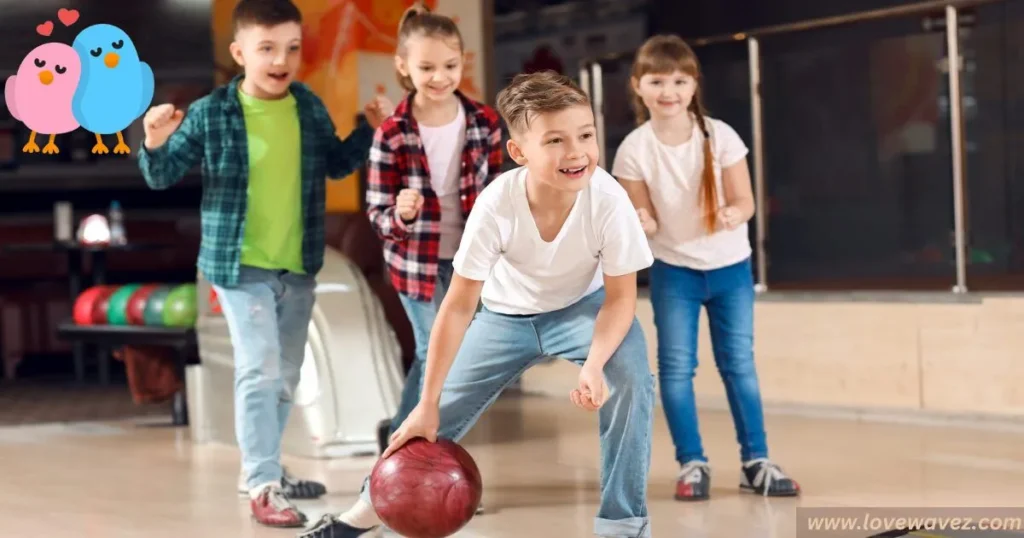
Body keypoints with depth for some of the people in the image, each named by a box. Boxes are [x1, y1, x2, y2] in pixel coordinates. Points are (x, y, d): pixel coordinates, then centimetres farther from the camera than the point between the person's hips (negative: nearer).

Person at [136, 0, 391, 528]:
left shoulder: (310, 108, 2)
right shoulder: (211, 113, -11)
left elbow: (337, 164, 18)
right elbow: (163, 176, -5)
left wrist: (370, 130, 4)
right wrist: (155, 144, -24)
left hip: (298, 266, 5)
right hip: (240, 265, -5)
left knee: (286, 374, 15)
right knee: (260, 369, -13)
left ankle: (262, 468, 31)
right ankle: (262, 486, -7)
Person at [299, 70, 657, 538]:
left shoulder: (608, 199, -33)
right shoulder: (497, 204, -33)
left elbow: (620, 296, -20)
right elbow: (458, 307, -25)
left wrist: (594, 364, -39)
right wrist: (426, 403, -24)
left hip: (583, 306, -1)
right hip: (507, 313, 1)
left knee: (631, 377, -28)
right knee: (444, 412, 5)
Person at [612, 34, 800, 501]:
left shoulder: (720, 136, -14)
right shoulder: (634, 149, -13)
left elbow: (745, 201, -9)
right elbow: (642, 218, -7)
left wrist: (734, 214, -32)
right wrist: (640, 223, -31)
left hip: (730, 266, 0)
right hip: (673, 270, 0)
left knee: (739, 363, 6)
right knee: (676, 366, 0)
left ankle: (755, 460, 15)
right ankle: (692, 463, 10)